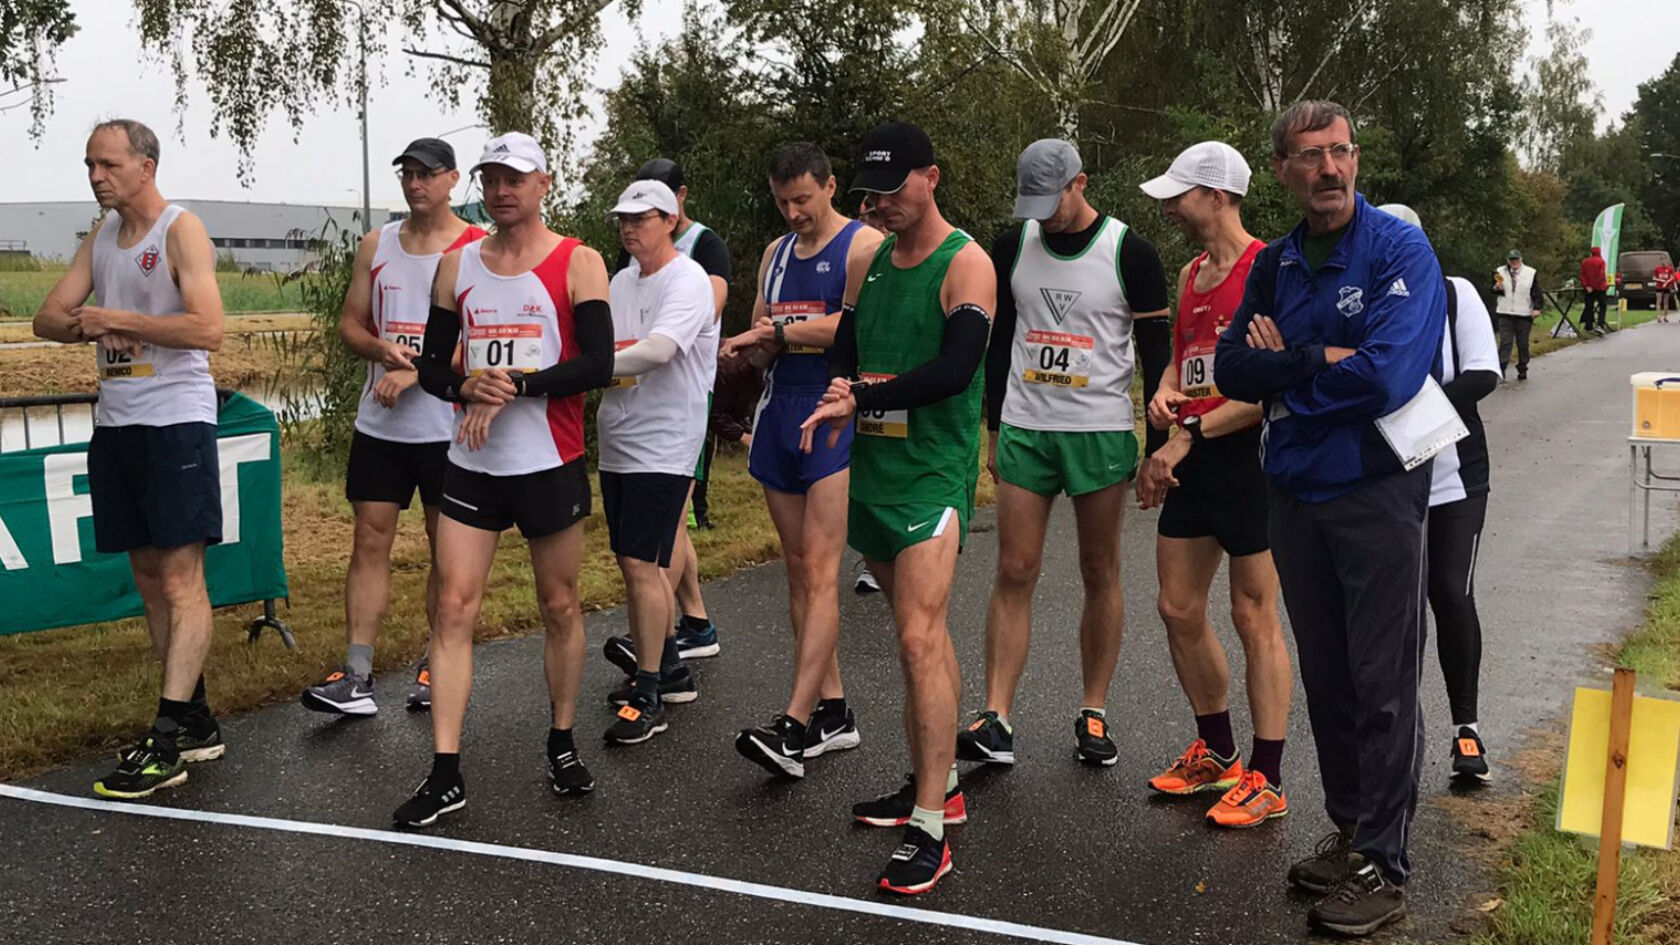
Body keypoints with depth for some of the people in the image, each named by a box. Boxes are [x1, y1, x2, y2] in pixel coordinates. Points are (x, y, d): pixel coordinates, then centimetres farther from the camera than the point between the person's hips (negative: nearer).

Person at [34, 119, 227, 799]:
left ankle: (166, 742, -7)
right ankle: (196, 721, 18)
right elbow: (48, 318, 12)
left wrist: (114, 318, -14)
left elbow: (208, 329, -20)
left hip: (176, 421, -8)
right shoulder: (102, 234, 15)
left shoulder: (181, 230, -7)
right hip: (115, 423, 8)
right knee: (148, 576, 10)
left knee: (181, 578, -7)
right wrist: (89, 326, -10)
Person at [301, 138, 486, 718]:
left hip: (447, 426, -4)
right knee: (370, 541, 2)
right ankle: (356, 676, 3)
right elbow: (350, 324, 12)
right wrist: (382, 350, -10)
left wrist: (415, 373, -18)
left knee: (446, 546, 6)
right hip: (379, 424, 4)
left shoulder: (477, 250, -5)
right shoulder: (376, 246, 10)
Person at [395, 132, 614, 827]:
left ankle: (562, 745, 27)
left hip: (552, 464, -3)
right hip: (472, 464, 3)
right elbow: (431, 365, 10)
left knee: (560, 608, 9)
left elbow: (597, 364, -14)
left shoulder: (578, 263, -3)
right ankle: (445, 775, 2)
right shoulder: (457, 263, 8)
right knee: (454, 608, -3)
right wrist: (466, 386, -12)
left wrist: (512, 388, -19)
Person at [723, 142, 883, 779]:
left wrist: (779, 332, -13)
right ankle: (833, 712, 15)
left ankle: (793, 725, -16)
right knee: (799, 570, 8)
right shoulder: (775, 253, 19)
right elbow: (758, 336, 18)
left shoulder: (864, 245, -4)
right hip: (780, 410, 8)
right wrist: (759, 342, -5)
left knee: (818, 571, -13)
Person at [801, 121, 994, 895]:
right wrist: (837, 403, -7)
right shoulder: (866, 263, 14)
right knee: (920, 632, 15)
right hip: (873, 467, 7)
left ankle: (930, 831, -9)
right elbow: (843, 352, 16)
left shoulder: (966, 264, -8)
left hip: (932, 473, -7)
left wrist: (864, 396, -17)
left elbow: (956, 368, -20)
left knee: (919, 639, -14)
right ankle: (937, 785, 28)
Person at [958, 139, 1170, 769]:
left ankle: (1093, 715, 16)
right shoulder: (1012, 249, 6)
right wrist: (995, 431, 12)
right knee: (1014, 573, -2)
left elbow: (1156, 352, -2)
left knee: (1100, 575, 5)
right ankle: (996, 723, -1)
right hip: (1024, 430, 3)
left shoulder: (1130, 254, -5)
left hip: (1101, 433, -3)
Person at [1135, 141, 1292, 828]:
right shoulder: (1190, 273, 15)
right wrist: (1163, 392, 3)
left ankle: (1266, 779, 9)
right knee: (1178, 610, 11)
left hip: (1248, 455, -9)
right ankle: (1216, 753, 28)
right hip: (1191, 460, 9)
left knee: (1254, 617, -2)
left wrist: (1186, 437, -20)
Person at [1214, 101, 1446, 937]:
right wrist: (1319, 359, -15)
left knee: (1382, 686, 1)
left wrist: (1281, 369, -11)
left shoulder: (1400, 252, -10)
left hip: (1377, 491, -6)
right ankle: (1349, 831, 29)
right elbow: (1231, 369, 1)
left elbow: (1390, 375, -23)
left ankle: (1383, 867, 11)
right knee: (1325, 677, 14)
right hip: (1294, 493, 6)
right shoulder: (1275, 264, 8)